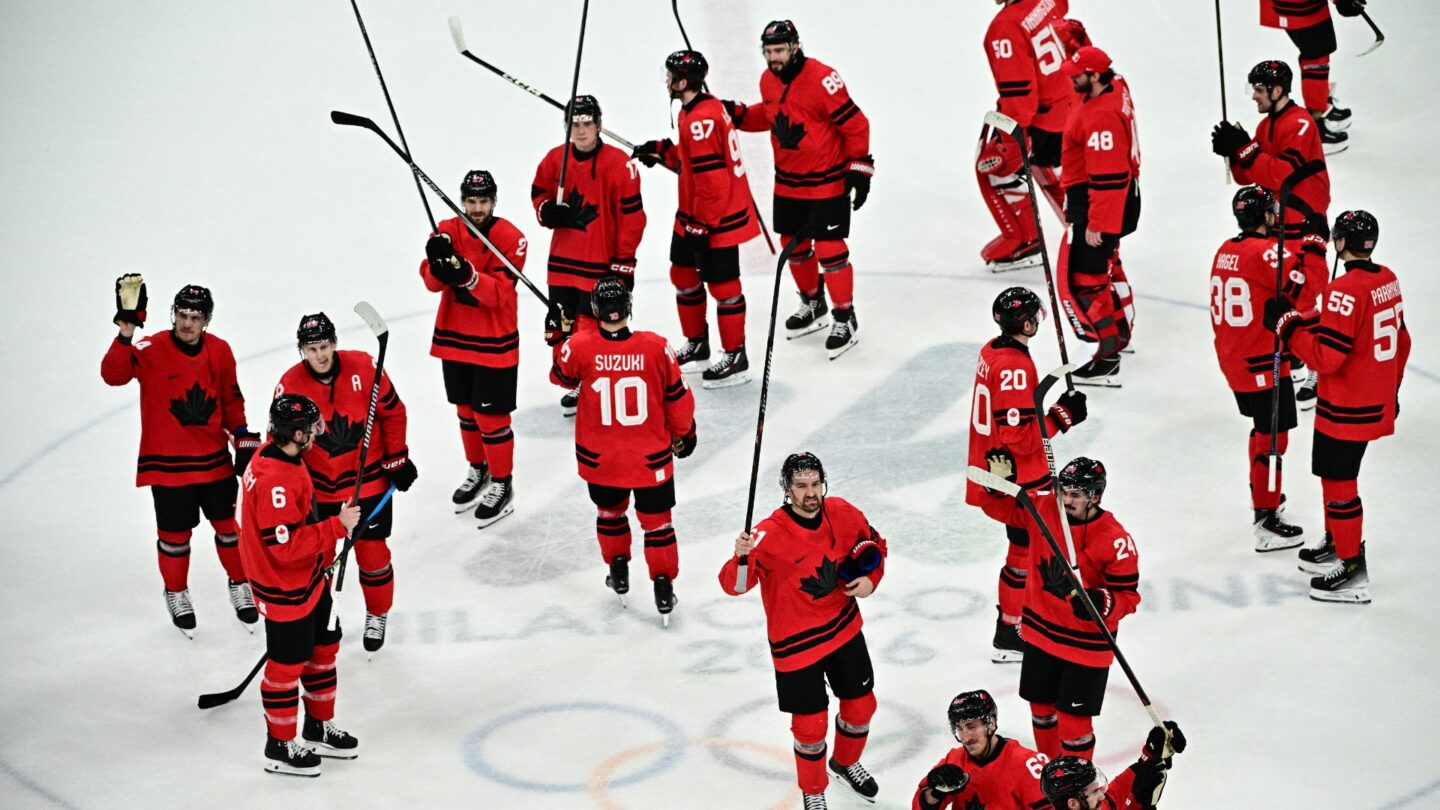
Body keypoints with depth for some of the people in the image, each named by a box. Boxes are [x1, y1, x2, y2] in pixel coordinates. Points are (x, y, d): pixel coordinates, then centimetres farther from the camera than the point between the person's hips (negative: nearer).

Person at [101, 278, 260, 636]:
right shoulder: (151, 351, -17)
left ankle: (239, 584, 36)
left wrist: (244, 439, 5)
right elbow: (113, 374, -34)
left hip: (215, 460, 4)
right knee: (175, 534, 8)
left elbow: (231, 399, 11)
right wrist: (127, 329, -45)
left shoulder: (220, 351, -2)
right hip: (167, 464, -3)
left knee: (229, 524, 14)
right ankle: (176, 594, 31)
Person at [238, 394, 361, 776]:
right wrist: (337, 527, -27)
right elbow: (285, 545, -31)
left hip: (309, 580, 10)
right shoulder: (274, 481, -32)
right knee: (288, 665, 5)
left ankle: (320, 730, 37)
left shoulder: (281, 456, 0)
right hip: (286, 591, -10)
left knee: (324, 648, 21)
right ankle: (280, 748, 21)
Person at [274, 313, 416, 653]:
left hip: (368, 478, -1)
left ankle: (377, 615, 29)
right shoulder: (291, 384, -16)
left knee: (372, 552, 6)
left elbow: (393, 414, -4)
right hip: (318, 484, 1)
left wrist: (397, 459, -2)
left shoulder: (364, 368, -16)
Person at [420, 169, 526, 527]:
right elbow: (431, 281, -10)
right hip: (453, 337, 5)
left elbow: (499, 292, -22)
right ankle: (478, 471, 38)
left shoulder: (510, 238, -15)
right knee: (466, 409, 19)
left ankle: (501, 486, 12)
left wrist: (467, 275, -38)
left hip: (493, 343, -5)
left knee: (491, 416, -1)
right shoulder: (448, 231, -1)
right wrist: (438, 261, -32)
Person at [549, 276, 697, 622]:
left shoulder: (579, 347, -18)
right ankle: (663, 587, 14)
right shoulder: (656, 348, -17)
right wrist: (684, 434, 13)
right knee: (656, 519, 13)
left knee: (609, 510, 27)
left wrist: (558, 337, 22)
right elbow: (677, 397, -4)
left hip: (600, 459, 1)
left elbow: (562, 378, 6)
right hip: (651, 458, -1)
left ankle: (618, 571, 37)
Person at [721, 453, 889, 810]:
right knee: (811, 725, 1)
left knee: (861, 705, 19)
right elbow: (734, 585, -31)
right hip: (796, 643, -5)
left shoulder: (843, 514, -10)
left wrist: (870, 579, -8)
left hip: (844, 629, 5)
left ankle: (846, 763, 50)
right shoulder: (770, 534, -26)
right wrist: (741, 557, -51)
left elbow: (874, 545, 9)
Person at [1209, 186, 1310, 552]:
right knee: (1273, 437, -3)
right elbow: (1302, 283, -31)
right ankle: (1265, 521, -2)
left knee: (1263, 427, 27)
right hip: (1263, 364, -9)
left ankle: (1261, 492, 43)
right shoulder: (1266, 251, -20)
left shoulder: (1225, 251, 7)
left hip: (1232, 359, 9)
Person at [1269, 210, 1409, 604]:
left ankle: (1353, 571, 5)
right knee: (1334, 472, 25)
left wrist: (1288, 323, -16)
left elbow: (1326, 357, -25)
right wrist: (1390, 389, 25)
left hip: (1347, 410, -9)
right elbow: (1400, 341, 14)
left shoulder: (1344, 291, -25)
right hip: (1378, 403, 9)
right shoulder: (1388, 279, 4)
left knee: (1338, 480, 0)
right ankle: (1338, 543, 40)